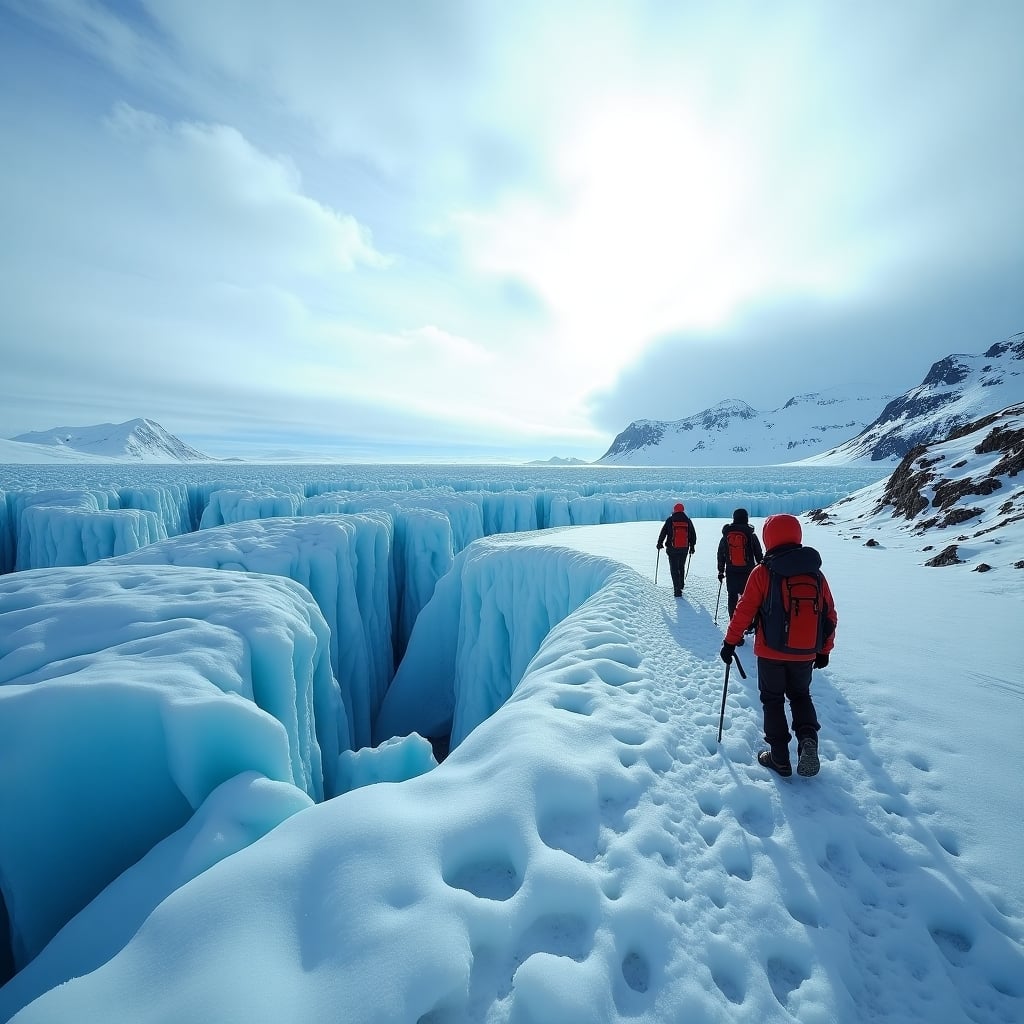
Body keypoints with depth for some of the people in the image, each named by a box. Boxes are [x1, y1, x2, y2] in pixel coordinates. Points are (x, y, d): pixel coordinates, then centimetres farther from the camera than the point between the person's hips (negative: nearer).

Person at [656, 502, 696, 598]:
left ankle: (677, 590, -6)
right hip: (684, 548, 3)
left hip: (672, 548, -3)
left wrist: (660, 543, 10)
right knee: (681, 567, 22)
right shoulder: (688, 520, 4)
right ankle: (681, 584, 30)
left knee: (674, 569, 0)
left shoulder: (670, 520, -5)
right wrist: (692, 546, 20)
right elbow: (693, 534, 9)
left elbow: (663, 532, -2)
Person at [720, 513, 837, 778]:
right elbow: (830, 616, 6)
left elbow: (744, 611, -11)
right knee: (800, 696, 24)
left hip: (771, 652, -3)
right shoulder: (816, 573, 0)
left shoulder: (762, 572, -12)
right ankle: (808, 739, 2)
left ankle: (780, 758, 18)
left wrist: (730, 642, 1)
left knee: (773, 700, 14)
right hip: (805, 654, 3)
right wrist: (824, 650, 18)